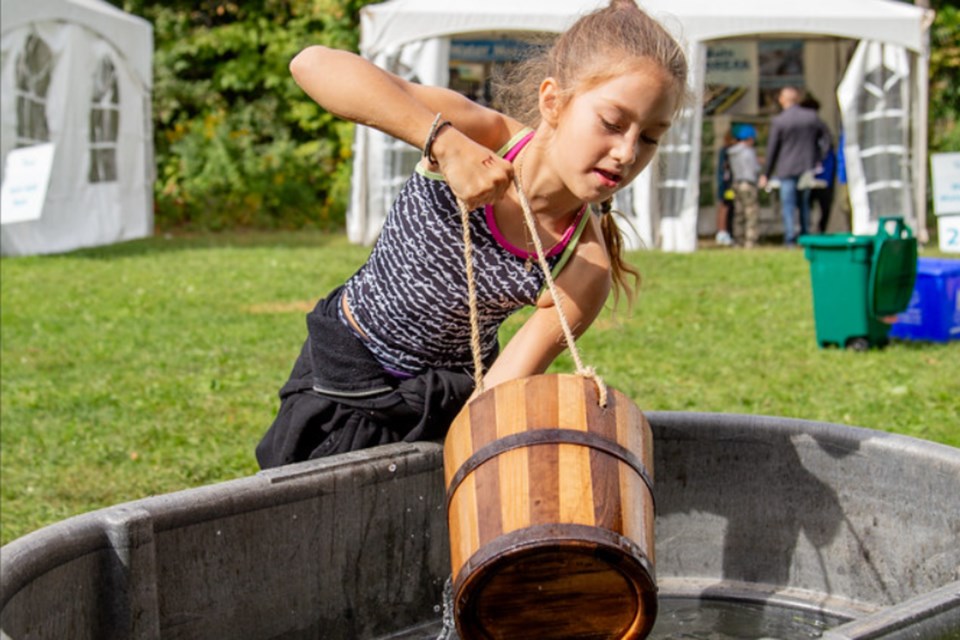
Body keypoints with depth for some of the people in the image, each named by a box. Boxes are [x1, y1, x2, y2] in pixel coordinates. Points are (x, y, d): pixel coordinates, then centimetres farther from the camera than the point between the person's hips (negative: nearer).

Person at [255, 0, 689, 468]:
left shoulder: (586, 271, -23)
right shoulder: (485, 137, -26)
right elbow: (313, 65, -38)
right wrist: (446, 143, -48)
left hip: (454, 394, 1)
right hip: (346, 366, 0)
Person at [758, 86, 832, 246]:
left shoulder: (778, 121, -9)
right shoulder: (812, 116, 2)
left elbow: (772, 149, -4)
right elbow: (826, 137, 9)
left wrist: (765, 174, 3)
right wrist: (817, 159, 14)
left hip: (787, 169, -4)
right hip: (807, 168, 4)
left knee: (788, 204, 0)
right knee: (804, 203, 16)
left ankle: (790, 238, -7)